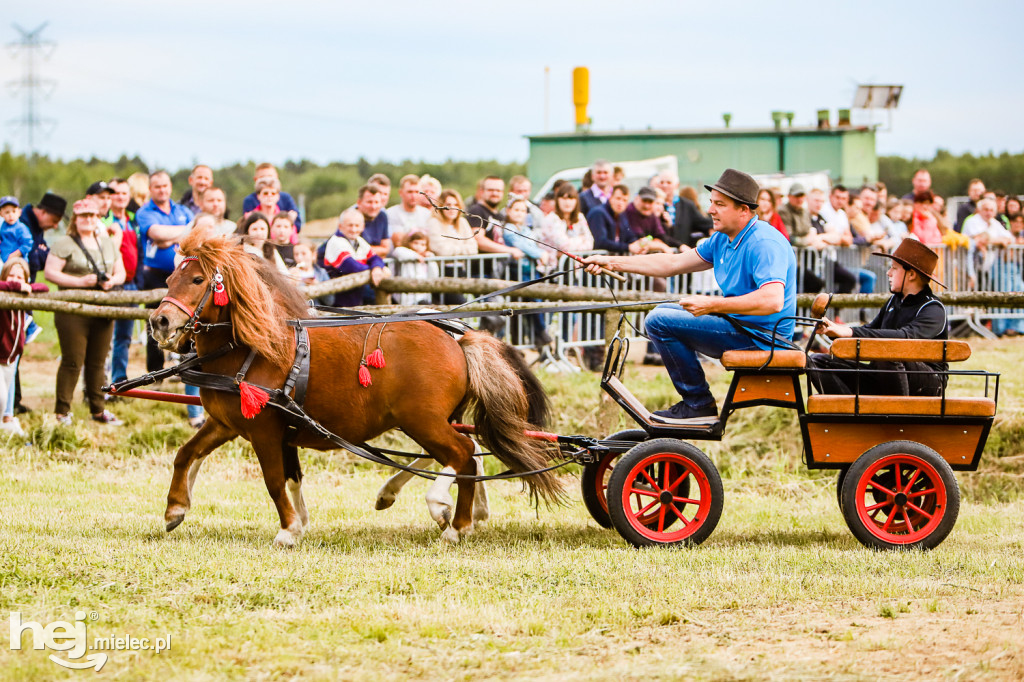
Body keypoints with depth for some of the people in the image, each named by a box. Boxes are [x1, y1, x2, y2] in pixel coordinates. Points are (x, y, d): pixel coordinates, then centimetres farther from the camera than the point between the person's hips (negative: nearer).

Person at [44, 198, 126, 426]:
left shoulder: (107, 243, 15)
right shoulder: (65, 244, -3)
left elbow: (121, 272, 18)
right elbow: (50, 272, -11)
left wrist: (112, 280, -6)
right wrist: (80, 281, -19)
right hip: (73, 311, -5)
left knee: (98, 363, 11)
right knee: (72, 362, -5)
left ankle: (99, 409, 19)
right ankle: (62, 411, 1)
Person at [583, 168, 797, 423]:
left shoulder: (764, 244, -20)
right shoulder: (723, 239, 11)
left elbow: (773, 301, -33)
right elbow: (673, 263, 15)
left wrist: (713, 305, -33)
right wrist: (612, 262, 10)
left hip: (760, 336, -10)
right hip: (739, 325, 10)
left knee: (660, 321, -14)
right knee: (665, 311, 22)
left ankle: (699, 404, -9)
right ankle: (695, 401, 19)